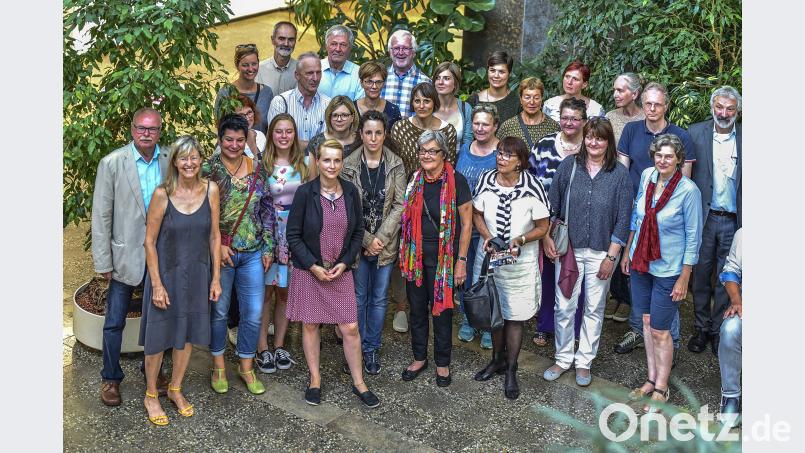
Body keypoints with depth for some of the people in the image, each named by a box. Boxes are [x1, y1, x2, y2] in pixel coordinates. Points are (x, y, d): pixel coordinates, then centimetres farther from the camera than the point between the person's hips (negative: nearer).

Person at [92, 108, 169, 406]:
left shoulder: (171, 161, -2)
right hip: (126, 256, -2)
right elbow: (101, 216, -6)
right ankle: (110, 378, 26)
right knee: (114, 322, 7)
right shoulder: (111, 163, -8)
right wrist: (103, 262, -8)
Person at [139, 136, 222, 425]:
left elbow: (214, 236, 1)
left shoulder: (210, 190, -6)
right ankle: (151, 396, 28)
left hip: (198, 274, 3)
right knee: (158, 336, 8)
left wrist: (216, 278, 0)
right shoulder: (162, 194, -14)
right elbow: (150, 242, -10)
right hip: (167, 273, -3)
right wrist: (156, 284, -13)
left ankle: (175, 389, 35)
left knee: (188, 334, 15)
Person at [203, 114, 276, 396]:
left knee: (253, 312, 6)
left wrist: (268, 248, 4)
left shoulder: (257, 170, 3)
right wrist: (216, 245, -14)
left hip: (253, 253, 3)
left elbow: (267, 210, 7)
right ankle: (218, 366, 28)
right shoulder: (207, 170, -6)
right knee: (219, 310, 10)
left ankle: (246, 366, 25)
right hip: (220, 253, -3)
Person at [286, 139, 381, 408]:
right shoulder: (305, 193, -9)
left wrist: (345, 262, -4)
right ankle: (314, 381, 26)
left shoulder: (351, 192, 0)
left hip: (341, 271, 2)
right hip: (308, 271, -1)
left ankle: (359, 383, 18)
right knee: (310, 325, 8)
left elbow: (358, 232, 7)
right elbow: (293, 235, -6)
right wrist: (314, 267, -12)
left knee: (350, 328, 2)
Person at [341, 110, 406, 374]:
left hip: (386, 242, 1)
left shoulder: (395, 164, -1)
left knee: (379, 298, 11)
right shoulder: (349, 164, -4)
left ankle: (372, 349, 25)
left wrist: (381, 238, -11)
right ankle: (355, 349, 23)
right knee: (358, 297, 8)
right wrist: (366, 240, -11)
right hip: (357, 241, -1)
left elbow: (399, 204, -3)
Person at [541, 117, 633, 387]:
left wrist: (611, 256, -7)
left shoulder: (619, 174, -5)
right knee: (564, 307, 5)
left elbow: (623, 217, -4)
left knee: (594, 309, 10)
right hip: (569, 248, 1)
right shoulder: (569, 165, -1)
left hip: (601, 252, -1)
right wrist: (547, 238, -4)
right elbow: (551, 204, 4)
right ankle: (563, 358, 22)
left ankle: (584, 362, 25)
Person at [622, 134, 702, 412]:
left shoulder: (688, 191, -17)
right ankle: (651, 379, 29)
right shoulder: (647, 176, -2)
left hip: (668, 269, -5)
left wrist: (684, 279, -10)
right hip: (640, 263, 5)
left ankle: (661, 389, 20)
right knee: (647, 322, 14)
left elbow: (693, 237, -11)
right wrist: (627, 251, 15)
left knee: (659, 330, 2)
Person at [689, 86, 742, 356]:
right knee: (701, 274, 11)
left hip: (733, 221, 0)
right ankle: (701, 327, 26)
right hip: (704, 217, 0)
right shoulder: (696, 133, 0)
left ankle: (718, 329, 24)